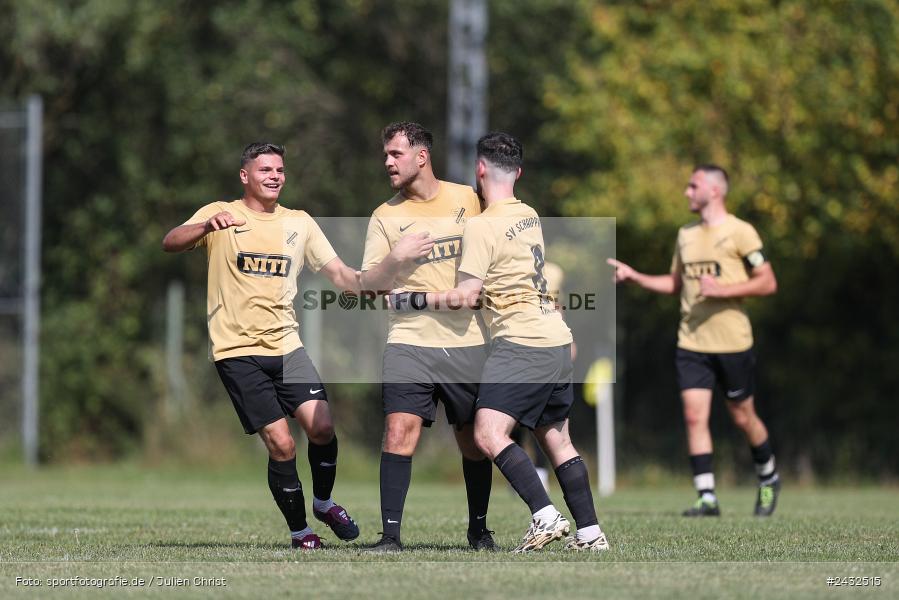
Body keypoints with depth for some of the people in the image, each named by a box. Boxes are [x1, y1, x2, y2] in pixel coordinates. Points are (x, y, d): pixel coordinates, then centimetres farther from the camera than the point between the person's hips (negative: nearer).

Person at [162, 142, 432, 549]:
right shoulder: (221, 215, -1)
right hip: (237, 350, -4)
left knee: (321, 426, -14)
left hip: (286, 344, 4)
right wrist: (207, 226, -36)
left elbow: (341, 275, 10)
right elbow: (170, 244, -16)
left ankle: (323, 502, 14)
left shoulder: (299, 223, 12)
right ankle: (299, 531, 7)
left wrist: (392, 263, -7)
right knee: (281, 444, -11)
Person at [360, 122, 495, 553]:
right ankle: (391, 534, -13)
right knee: (399, 431, -16)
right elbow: (368, 282, -1)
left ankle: (479, 529, 25)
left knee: (474, 440, 7)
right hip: (409, 340, -1)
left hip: (467, 339, 1)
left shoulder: (467, 198, 5)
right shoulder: (386, 216, 4)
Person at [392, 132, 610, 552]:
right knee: (556, 439, 14)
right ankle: (589, 531, 12)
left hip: (520, 343, -9)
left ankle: (546, 517, -26)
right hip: (558, 342, 9)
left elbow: (466, 297, -12)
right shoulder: (529, 215, 15)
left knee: (489, 435, -16)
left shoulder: (482, 226, -10)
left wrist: (410, 301, -1)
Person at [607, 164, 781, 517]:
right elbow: (675, 283, 24)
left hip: (732, 342, -5)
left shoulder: (739, 232, -7)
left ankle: (768, 479, 31)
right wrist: (634, 276, 12)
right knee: (694, 416, -8)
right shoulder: (686, 235, 13)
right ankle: (707, 498, -7)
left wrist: (722, 290, -19)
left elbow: (768, 283, -9)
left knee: (742, 417, 6)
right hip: (692, 342, 5)